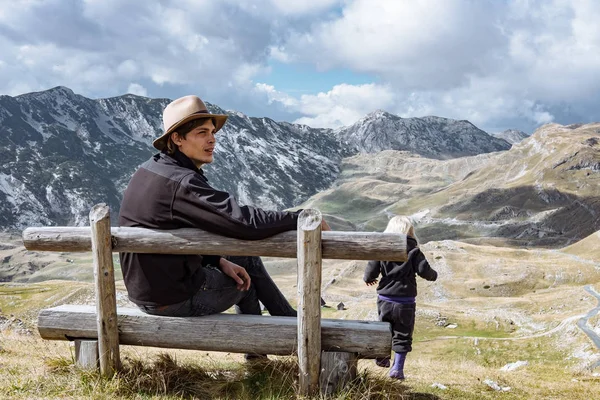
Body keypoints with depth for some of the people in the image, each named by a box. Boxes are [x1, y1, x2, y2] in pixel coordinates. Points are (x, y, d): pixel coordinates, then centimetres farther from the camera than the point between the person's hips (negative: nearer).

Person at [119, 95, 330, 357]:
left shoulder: (150, 171, 6)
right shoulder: (182, 183, -26)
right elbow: (244, 221, -31)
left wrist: (219, 261, 2)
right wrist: (302, 218, -20)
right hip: (174, 300, -9)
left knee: (245, 259, 20)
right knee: (248, 266, 11)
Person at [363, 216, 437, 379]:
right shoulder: (413, 251, -5)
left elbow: (371, 271, -4)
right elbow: (424, 271, -10)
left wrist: (368, 279, 18)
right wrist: (433, 275, 12)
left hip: (384, 300, 2)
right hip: (405, 301, -2)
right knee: (402, 335, 7)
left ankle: (382, 357, 35)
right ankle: (397, 368, 6)